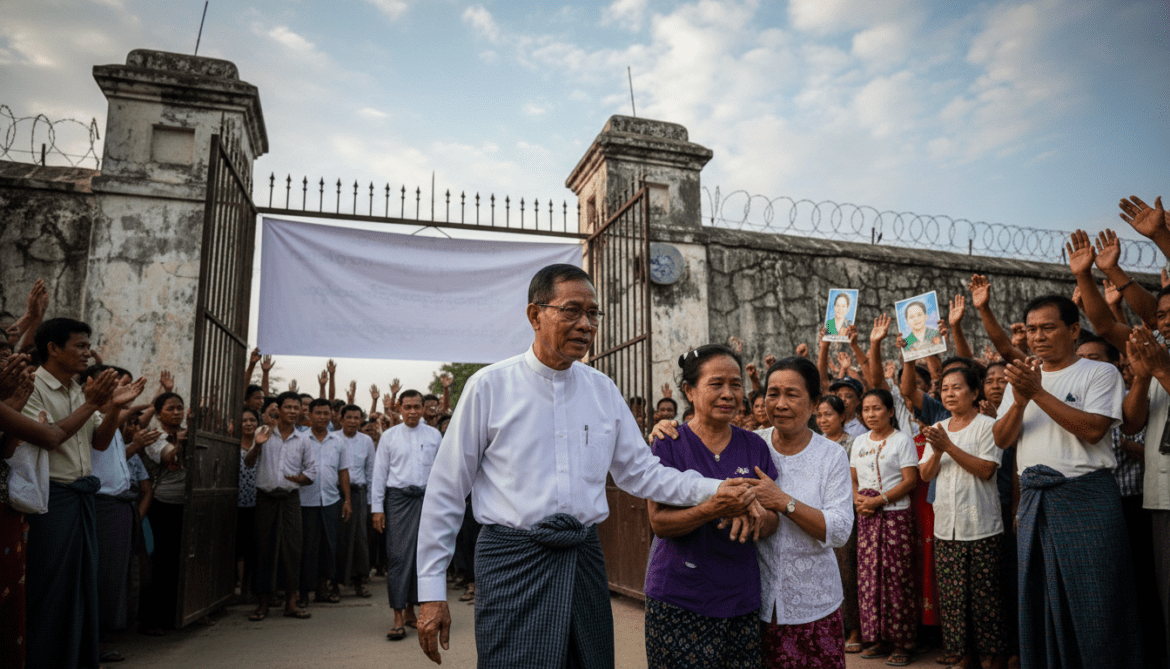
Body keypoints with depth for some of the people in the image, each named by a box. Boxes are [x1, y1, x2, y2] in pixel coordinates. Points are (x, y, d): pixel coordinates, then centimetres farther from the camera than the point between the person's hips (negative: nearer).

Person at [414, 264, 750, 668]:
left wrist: (712, 489, -6)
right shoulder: (489, 386, -7)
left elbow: (640, 472, 10)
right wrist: (432, 591, -3)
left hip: (583, 558, 4)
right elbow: (446, 490, -3)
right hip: (513, 561, -4)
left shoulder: (603, 390, 5)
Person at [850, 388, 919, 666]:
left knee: (896, 577, -4)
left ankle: (901, 643, 6)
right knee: (868, 576, 5)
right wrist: (857, 499, -3)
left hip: (895, 515, -5)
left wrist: (879, 500, -16)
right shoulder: (859, 442, 14)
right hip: (866, 517, 5)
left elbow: (910, 480, -9)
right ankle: (878, 638, 16)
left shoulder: (901, 440, -3)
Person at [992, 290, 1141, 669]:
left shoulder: (1100, 373, 1)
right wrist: (1020, 402, -10)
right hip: (1034, 499, 5)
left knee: (1093, 605, -2)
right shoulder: (1021, 378, 15)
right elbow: (1002, 439, 7)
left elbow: (1093, 429, -15)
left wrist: (1039, 393, -17)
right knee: (1041, 602, 10)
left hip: (1086, 496, -5)